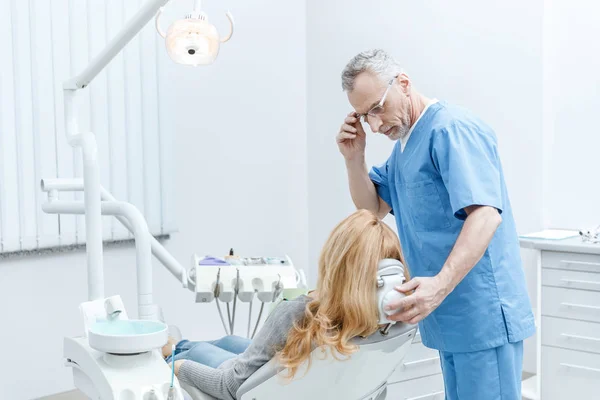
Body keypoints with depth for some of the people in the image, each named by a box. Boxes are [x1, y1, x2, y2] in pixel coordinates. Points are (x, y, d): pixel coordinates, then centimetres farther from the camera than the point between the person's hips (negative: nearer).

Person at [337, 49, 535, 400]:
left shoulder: (452, 129, -15)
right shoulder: (403, 144, 16)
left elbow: (485, 213, -26)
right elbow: (373, 208, 20)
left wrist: (441, 285, -37)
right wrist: (354, 158, 3)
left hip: (483, 315, -9)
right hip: (453, 318, 9)